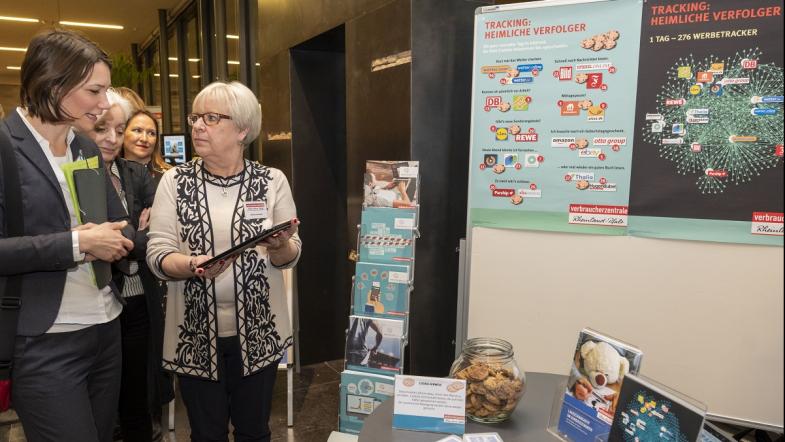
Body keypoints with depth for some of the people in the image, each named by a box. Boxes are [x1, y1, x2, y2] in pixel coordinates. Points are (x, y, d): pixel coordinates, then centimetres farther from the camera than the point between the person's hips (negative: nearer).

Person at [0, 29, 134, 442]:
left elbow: (124, 226, 11)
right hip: (43, 345, -7)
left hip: (106, 331, 7)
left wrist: (109, 240, -10)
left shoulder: (89, 149, 10)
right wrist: (77, 243, -22)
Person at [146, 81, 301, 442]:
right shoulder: (175, 181, -1)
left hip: (258, 332, 0)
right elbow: (157, 253, -6)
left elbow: (290, 256, -1)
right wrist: (192, 265, -26)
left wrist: (279, 245, -23)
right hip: (196, 334, 0)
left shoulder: (272, 181, -2)